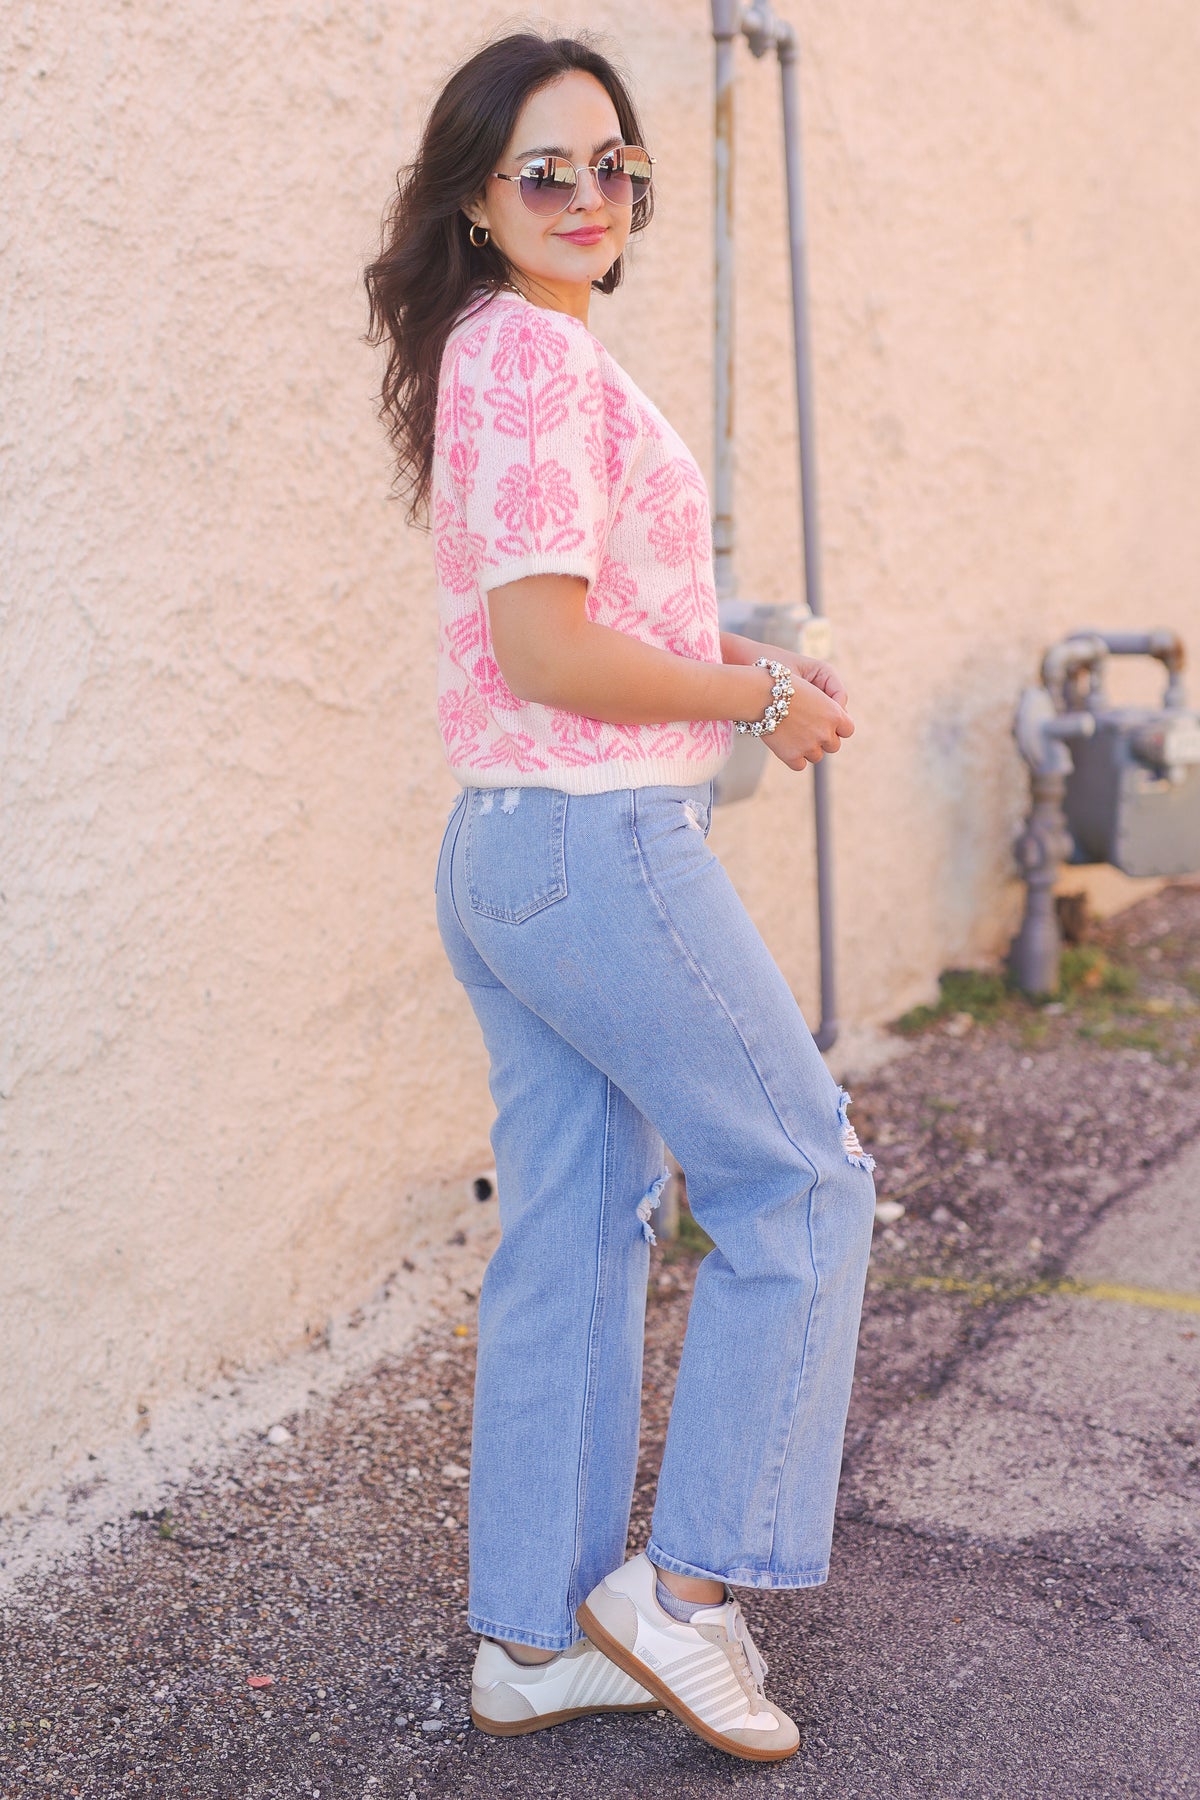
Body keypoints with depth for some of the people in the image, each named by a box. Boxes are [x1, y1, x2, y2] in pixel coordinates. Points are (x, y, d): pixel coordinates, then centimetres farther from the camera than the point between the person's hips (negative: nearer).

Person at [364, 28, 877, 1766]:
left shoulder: (495, 350, 16)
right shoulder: (538, 351, -14)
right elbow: (548, 651, -22)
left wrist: (741, 657, 11)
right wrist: (762, 699, -10)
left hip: (502, 848, 10)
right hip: (601, 842, -9)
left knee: (572, 1238, 13)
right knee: (804, 1179, 5)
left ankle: (536, 1640, 24)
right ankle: (688, 1584, 13)